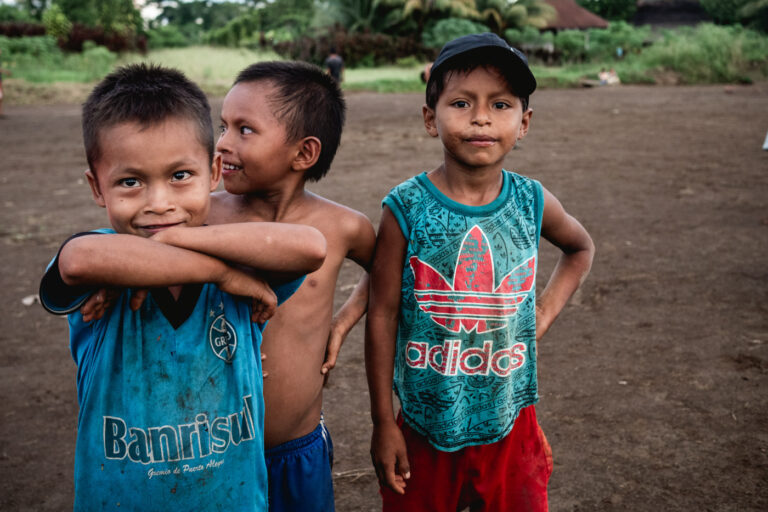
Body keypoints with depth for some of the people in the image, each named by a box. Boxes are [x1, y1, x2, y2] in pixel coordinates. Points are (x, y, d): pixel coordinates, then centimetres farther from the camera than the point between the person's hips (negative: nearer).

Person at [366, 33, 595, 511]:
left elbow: (581, 248, 17)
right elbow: (383, 316, -9)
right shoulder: (407, 208, -14)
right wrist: (383, 423, -6)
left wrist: (547, 309, 2)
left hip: (510, 422, 2)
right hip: (427, 423, -2)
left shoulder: (532, 202, -6)